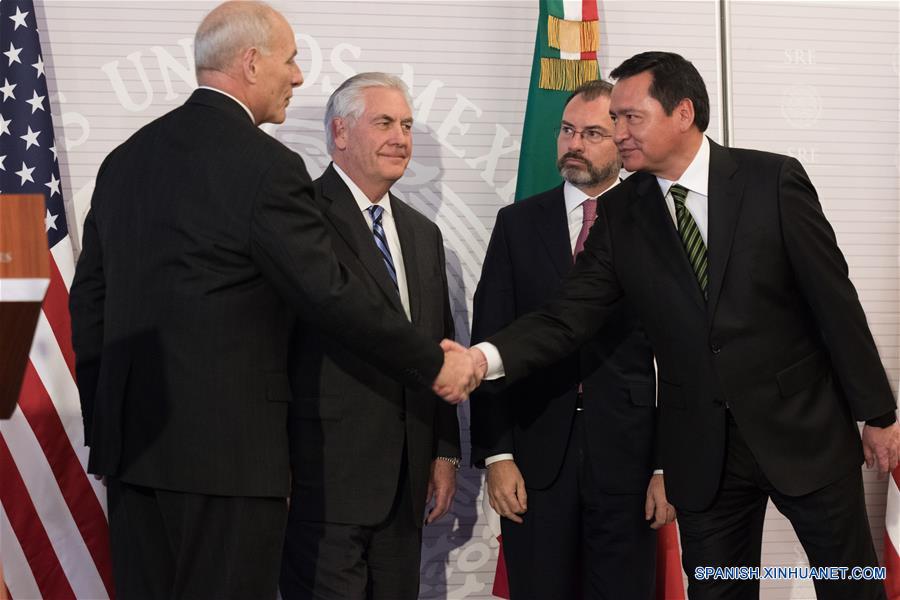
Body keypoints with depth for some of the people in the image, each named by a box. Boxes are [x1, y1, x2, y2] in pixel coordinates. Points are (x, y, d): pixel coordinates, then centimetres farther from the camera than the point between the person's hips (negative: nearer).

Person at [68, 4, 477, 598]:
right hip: (228, 448, -7)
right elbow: (331, 296, -13)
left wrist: (103, 425, 21)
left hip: (131, 439, 7)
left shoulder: (125, 159, 11)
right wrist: (435, 364, -1)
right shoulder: (267, 166, -13)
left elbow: (89, 300, 14)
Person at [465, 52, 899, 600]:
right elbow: (569, 317, -6)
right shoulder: (620, 215, 1)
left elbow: (834, 301, -5)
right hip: (703, 451, 2)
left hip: (804, 431, -2)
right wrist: (485, 357, -24)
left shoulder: (774, 181, -8)